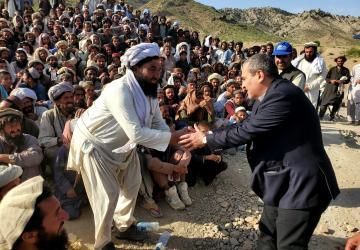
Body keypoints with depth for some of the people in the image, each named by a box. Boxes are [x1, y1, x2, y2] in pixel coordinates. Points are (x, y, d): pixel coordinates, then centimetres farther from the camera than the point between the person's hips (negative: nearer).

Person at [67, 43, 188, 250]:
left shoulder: (149, 92, -8)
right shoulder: (120, 90, -36)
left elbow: (159, 125, -8)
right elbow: (137, 133, -44)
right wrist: (172, 137, -38)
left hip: (121, 143, 9)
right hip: (94, 143, -9)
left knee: (132, 183, 17)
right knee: (108, 194, -6)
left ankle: (124, 226, 41)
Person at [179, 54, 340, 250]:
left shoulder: (283, 95, -23)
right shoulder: (271, 95, 9)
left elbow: (247, 131, -23)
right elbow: (246, 126, 9)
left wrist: (206, 139, -11)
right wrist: (208, 136, 5)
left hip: (301, 184, -10)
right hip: (282, 182, 10)